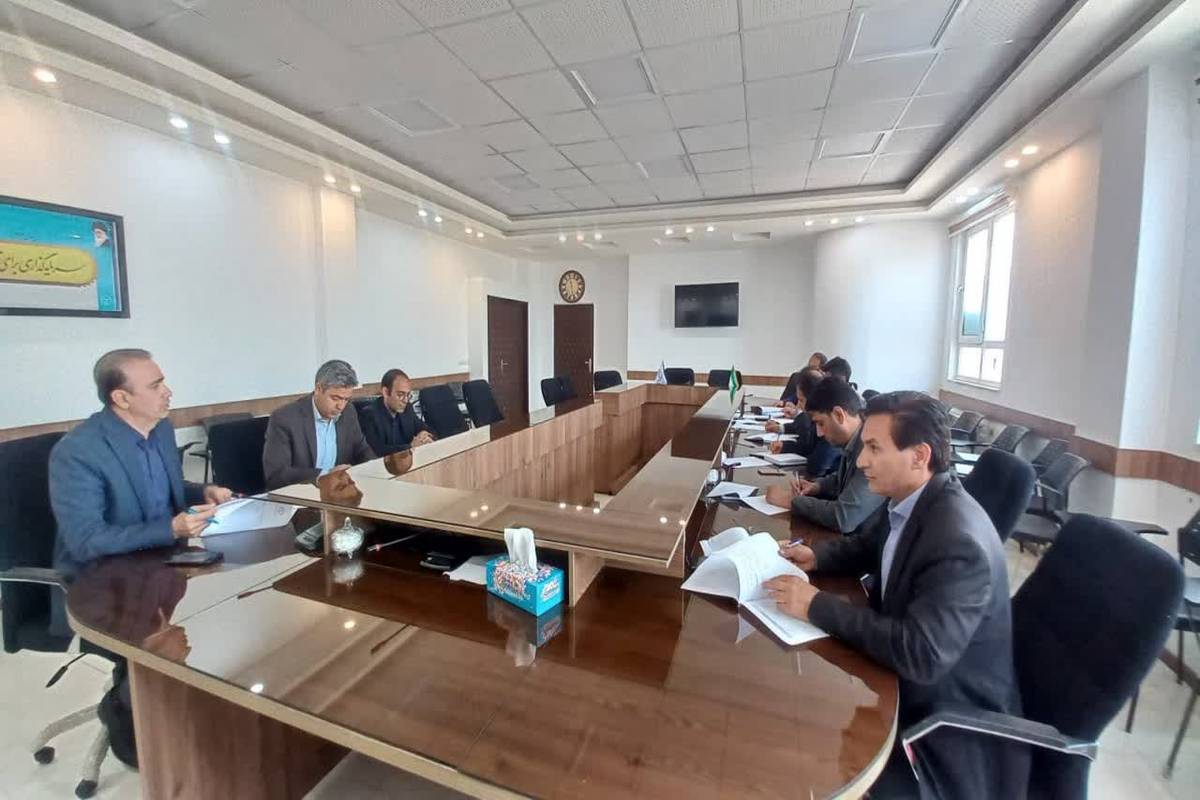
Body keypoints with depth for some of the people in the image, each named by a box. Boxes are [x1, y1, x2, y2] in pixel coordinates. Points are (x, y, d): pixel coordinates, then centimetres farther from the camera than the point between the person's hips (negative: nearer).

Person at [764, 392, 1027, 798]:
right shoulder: (905, 501, -6)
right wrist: (815, 557, -5)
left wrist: (817, 605, -31)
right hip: (907, 678, 7)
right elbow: (866, 546, 13)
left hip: (950, 723, -7)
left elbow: (921, 657, -35)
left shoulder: (958, 542, -32)